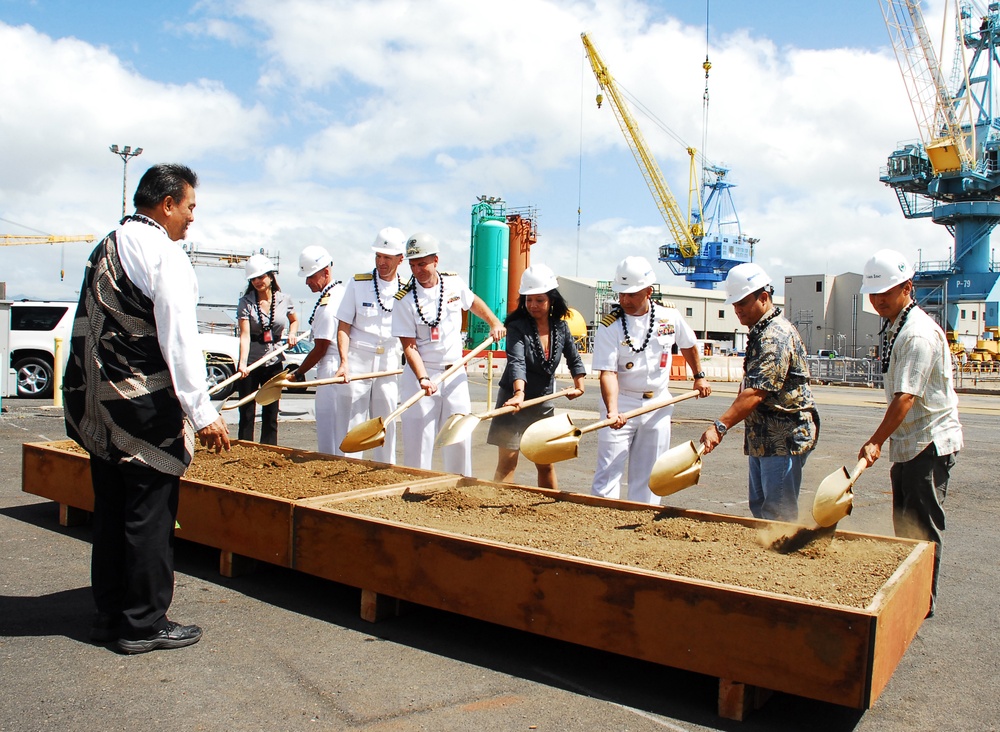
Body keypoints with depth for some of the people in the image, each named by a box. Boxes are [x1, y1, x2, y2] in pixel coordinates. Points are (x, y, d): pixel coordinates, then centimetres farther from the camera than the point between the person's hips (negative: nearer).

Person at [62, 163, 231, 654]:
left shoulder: (105, 250, 15)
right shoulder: (164, 254, -12)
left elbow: (101, 331, 17)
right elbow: (178, 340, -19)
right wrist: (203, 413, -17)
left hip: (98, 405, 9)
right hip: (145, 410, -9)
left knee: (111, 512, 16)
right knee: (150, 515, 1)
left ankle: (110, 614, 27)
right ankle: (143, 624, 10)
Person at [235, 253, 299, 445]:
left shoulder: (284, 300, 2)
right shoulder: (245, 302, -5)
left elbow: (294, 320, 22)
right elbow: (244, 334, -16)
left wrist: (292, 333, 1)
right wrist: (242, 363, -29)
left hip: (274, 362, 2)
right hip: (250, 362, -2)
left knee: (271, 412, 6)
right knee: (246, 412, 1)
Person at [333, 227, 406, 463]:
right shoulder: (358, 283, -2)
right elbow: (343, 326, -3)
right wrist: (344, 362, -15)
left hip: (390, 363, 2)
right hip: (357, 361, -2)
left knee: (386, 425, 9)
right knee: (351, 425, -1)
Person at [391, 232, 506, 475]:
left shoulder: (454, 283, 0)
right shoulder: (404, 300, -12)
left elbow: (474, 302, 23)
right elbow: (409, 346, -14)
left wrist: (494, 322, 13)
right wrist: (423, 379, -26)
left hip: (454, 372, 4)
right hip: (421, 373, -3)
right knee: (418, 439, -3)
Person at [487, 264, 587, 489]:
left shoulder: (561, 327, 0)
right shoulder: (517, 327, -15)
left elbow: (574, 359, 14)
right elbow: (516, 361, -31)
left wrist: (579, 384, 1)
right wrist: (519, 393, -46)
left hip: (544, 402, 4)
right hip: (515, 398, -4)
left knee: (546, 464, 13)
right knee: (507, 463, -3)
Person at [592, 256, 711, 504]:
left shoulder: (670, 316, -3)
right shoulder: (610, 325, -13)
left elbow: (688, 344, 18)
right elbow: (608, 372, -21)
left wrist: (699, 376, 24)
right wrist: (612, 410, -35)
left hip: (658, 405, 3)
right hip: (622, 404, -3)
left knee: (647, 475, 10)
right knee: (608, 473, -5)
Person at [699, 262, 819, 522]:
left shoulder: (776, 336, -19)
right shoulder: (760, 333, 14)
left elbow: (756, 393, -29)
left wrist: (720, 427, -36)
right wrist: (723, 425, 18)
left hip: (784, 440, -10)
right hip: (762, 439, 10)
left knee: (779, 515, -5)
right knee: (759, 509, 14)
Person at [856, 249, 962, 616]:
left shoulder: (920, 332, -20)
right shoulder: (893, 328, 10)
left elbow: (906, 397, -27)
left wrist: (875, 443, -30)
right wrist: (882, 442, 16)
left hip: (931, 442, -9)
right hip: (906, 443, 9)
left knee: (923, 527, 0)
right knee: (904, 524, 16)